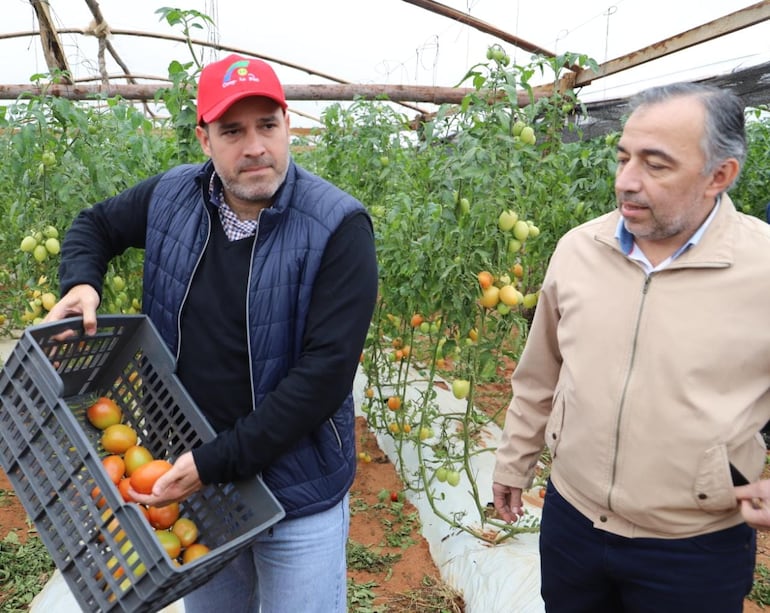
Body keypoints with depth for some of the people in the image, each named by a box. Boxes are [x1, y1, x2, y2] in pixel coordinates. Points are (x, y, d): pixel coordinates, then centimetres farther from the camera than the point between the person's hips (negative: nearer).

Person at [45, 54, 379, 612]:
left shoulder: (338, 226, -20)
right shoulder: (172, 197, -4)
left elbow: (326, 371, -24)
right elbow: (96, 224, 17)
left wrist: (218, 463, -23)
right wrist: (81, 283, -6)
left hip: (297, 495, -4)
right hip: (191, 478, 5)